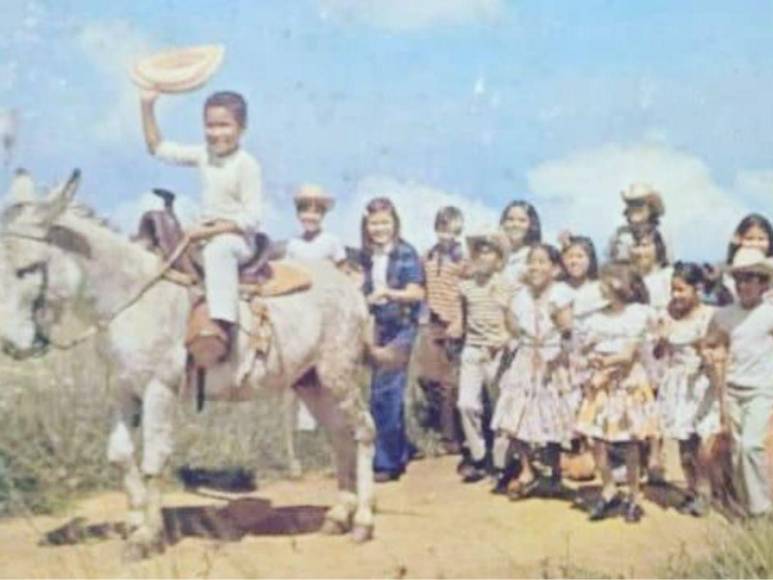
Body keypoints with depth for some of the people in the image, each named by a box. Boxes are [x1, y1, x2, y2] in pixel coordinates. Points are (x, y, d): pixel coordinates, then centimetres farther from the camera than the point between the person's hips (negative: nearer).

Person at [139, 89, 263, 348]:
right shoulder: (204, 155, 8)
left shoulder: (247, 164, -11)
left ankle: (224, 323, -46)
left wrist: (210, 231, -22)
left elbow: (251, 218, -16)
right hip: (207, 233, 8)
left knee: (217, 249, -38)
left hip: (236, 237, -8)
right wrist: (147, 107, 6)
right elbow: (159, 148, 14)